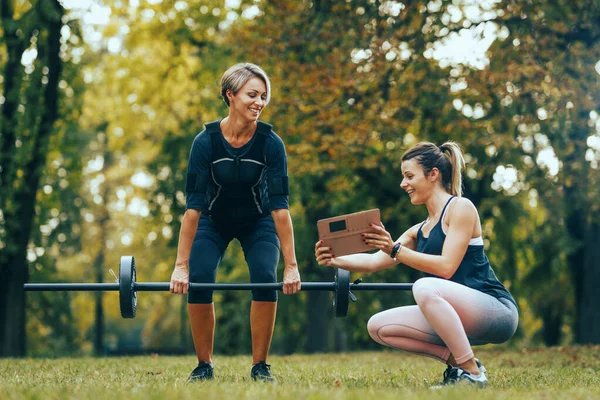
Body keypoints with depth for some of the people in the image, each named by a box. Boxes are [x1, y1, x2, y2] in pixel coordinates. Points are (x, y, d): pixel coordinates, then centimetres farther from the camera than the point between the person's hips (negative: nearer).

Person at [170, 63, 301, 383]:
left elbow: (280, 206, -26)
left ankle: (260, 366, -7)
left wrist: (291, 265, -29)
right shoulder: (206, 141, -28)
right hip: (214, 222, 0)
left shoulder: (270, 143, -26)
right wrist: (181, 265, -31)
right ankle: (204, 365, -3)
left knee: (265, 279, -22)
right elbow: (193, 205, -28)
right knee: (199, 280, -20)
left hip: (257, 222, 0)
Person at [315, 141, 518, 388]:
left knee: (424, 287, -35)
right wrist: (335, 260, -7)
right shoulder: (419, 231, 17)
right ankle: (455, 360, -2)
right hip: (459, 320, 8)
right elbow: (374, 262, 10)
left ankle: (472, 372, -25)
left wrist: (395, 250, -22)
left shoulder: (460, 207, -6)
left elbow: (446, 267, -17)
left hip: (497, 312, -8)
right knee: (378, 327, -4)